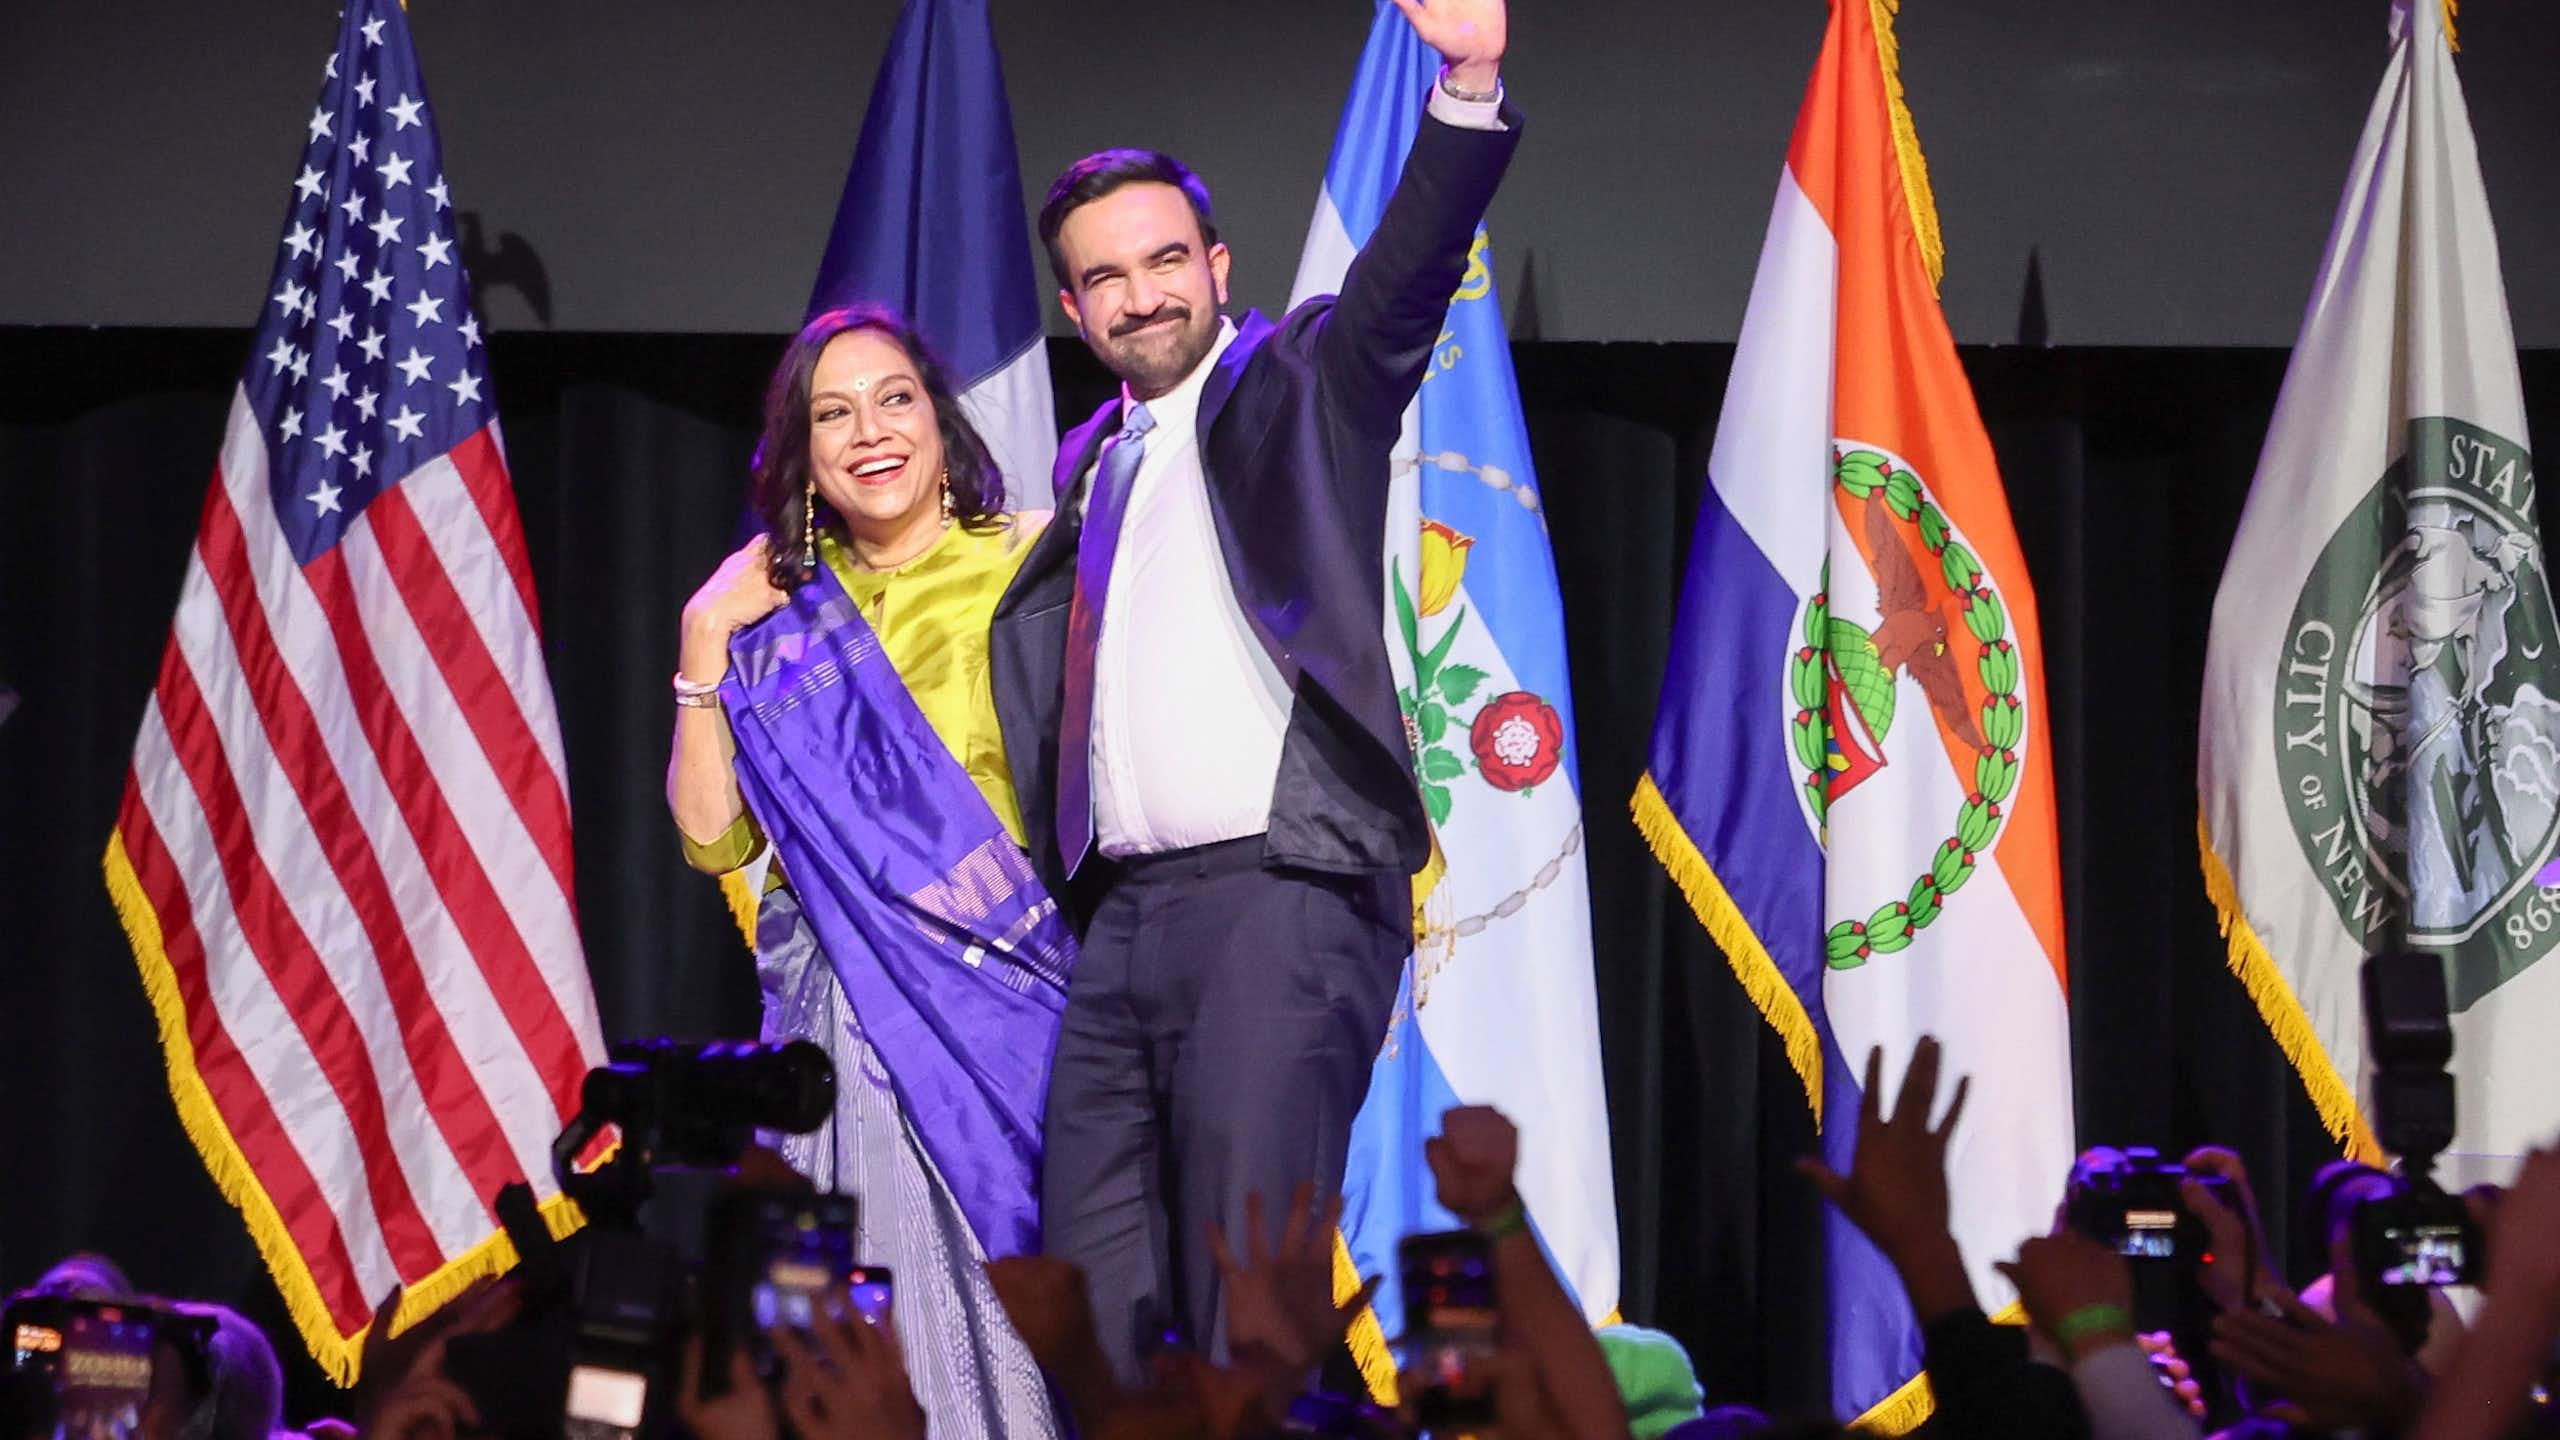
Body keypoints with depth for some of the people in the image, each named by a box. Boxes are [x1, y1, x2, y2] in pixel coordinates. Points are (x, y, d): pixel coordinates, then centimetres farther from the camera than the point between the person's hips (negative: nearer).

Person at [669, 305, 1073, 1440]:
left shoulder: (1027, 564, 1)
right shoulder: (788, 613, 12)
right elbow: (713, 836, 6)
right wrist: (706, 644, 2)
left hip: (998, 994, -3)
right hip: (836, 1012, 3)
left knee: (1006, 1277, -8)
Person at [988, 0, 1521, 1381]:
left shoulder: (1297, 385, 3)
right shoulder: (1091, 465, 22)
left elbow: (1406, 274, -14)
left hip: (1280, 891, -7)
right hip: (1120, 913, 7)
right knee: (1097, 1307, 4)